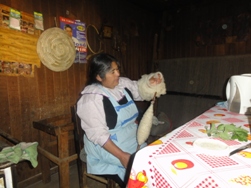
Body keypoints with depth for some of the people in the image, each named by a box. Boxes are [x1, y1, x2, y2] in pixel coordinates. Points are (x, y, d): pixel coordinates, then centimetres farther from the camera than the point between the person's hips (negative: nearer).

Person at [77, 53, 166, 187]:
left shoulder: (123, 83, 2)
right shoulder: (92, 98, -18)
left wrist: (152, 81, -3)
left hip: (132, 141, 7)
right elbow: (98, 134, -21)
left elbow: (140, 89, 20)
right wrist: (121, 155, -25)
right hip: (107, 148, -7)